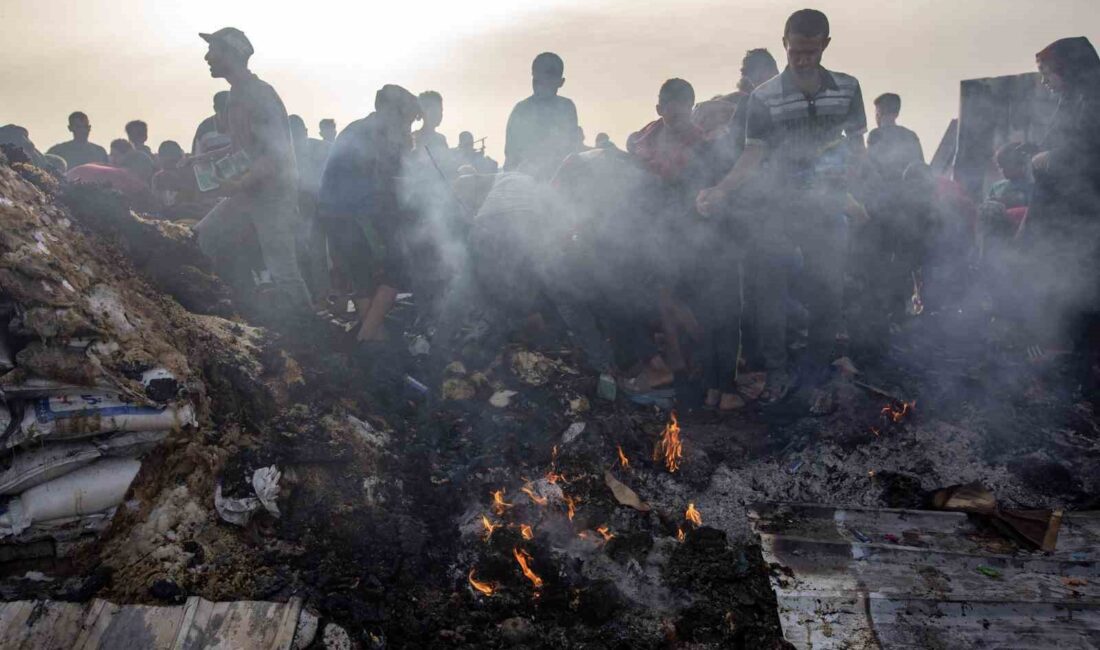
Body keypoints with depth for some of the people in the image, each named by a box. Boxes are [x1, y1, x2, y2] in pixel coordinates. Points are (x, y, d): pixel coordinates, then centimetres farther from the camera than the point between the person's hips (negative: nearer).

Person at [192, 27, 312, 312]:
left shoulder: (259, 95, -16)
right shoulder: (237, 95, 12)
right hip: (250, 191, 10)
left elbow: (278, 153, -22)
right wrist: (204, 158, 12)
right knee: (209, 234, 11)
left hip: (274, 193, -10)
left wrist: (240, 184, -21)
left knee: (281, 269, -9)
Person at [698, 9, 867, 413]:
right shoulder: (764, 97, -4)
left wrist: (846, 164, -10)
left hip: (828, 212, 1)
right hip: (777, 211, -1)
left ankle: (818, 379, 18)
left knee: (826, 296, 3)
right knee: (771, 295, 2)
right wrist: (721, 190, -23)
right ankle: (777, 374, 18)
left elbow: (856, 143, 12)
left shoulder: (847, 88, 3)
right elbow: (753, 155, -7)